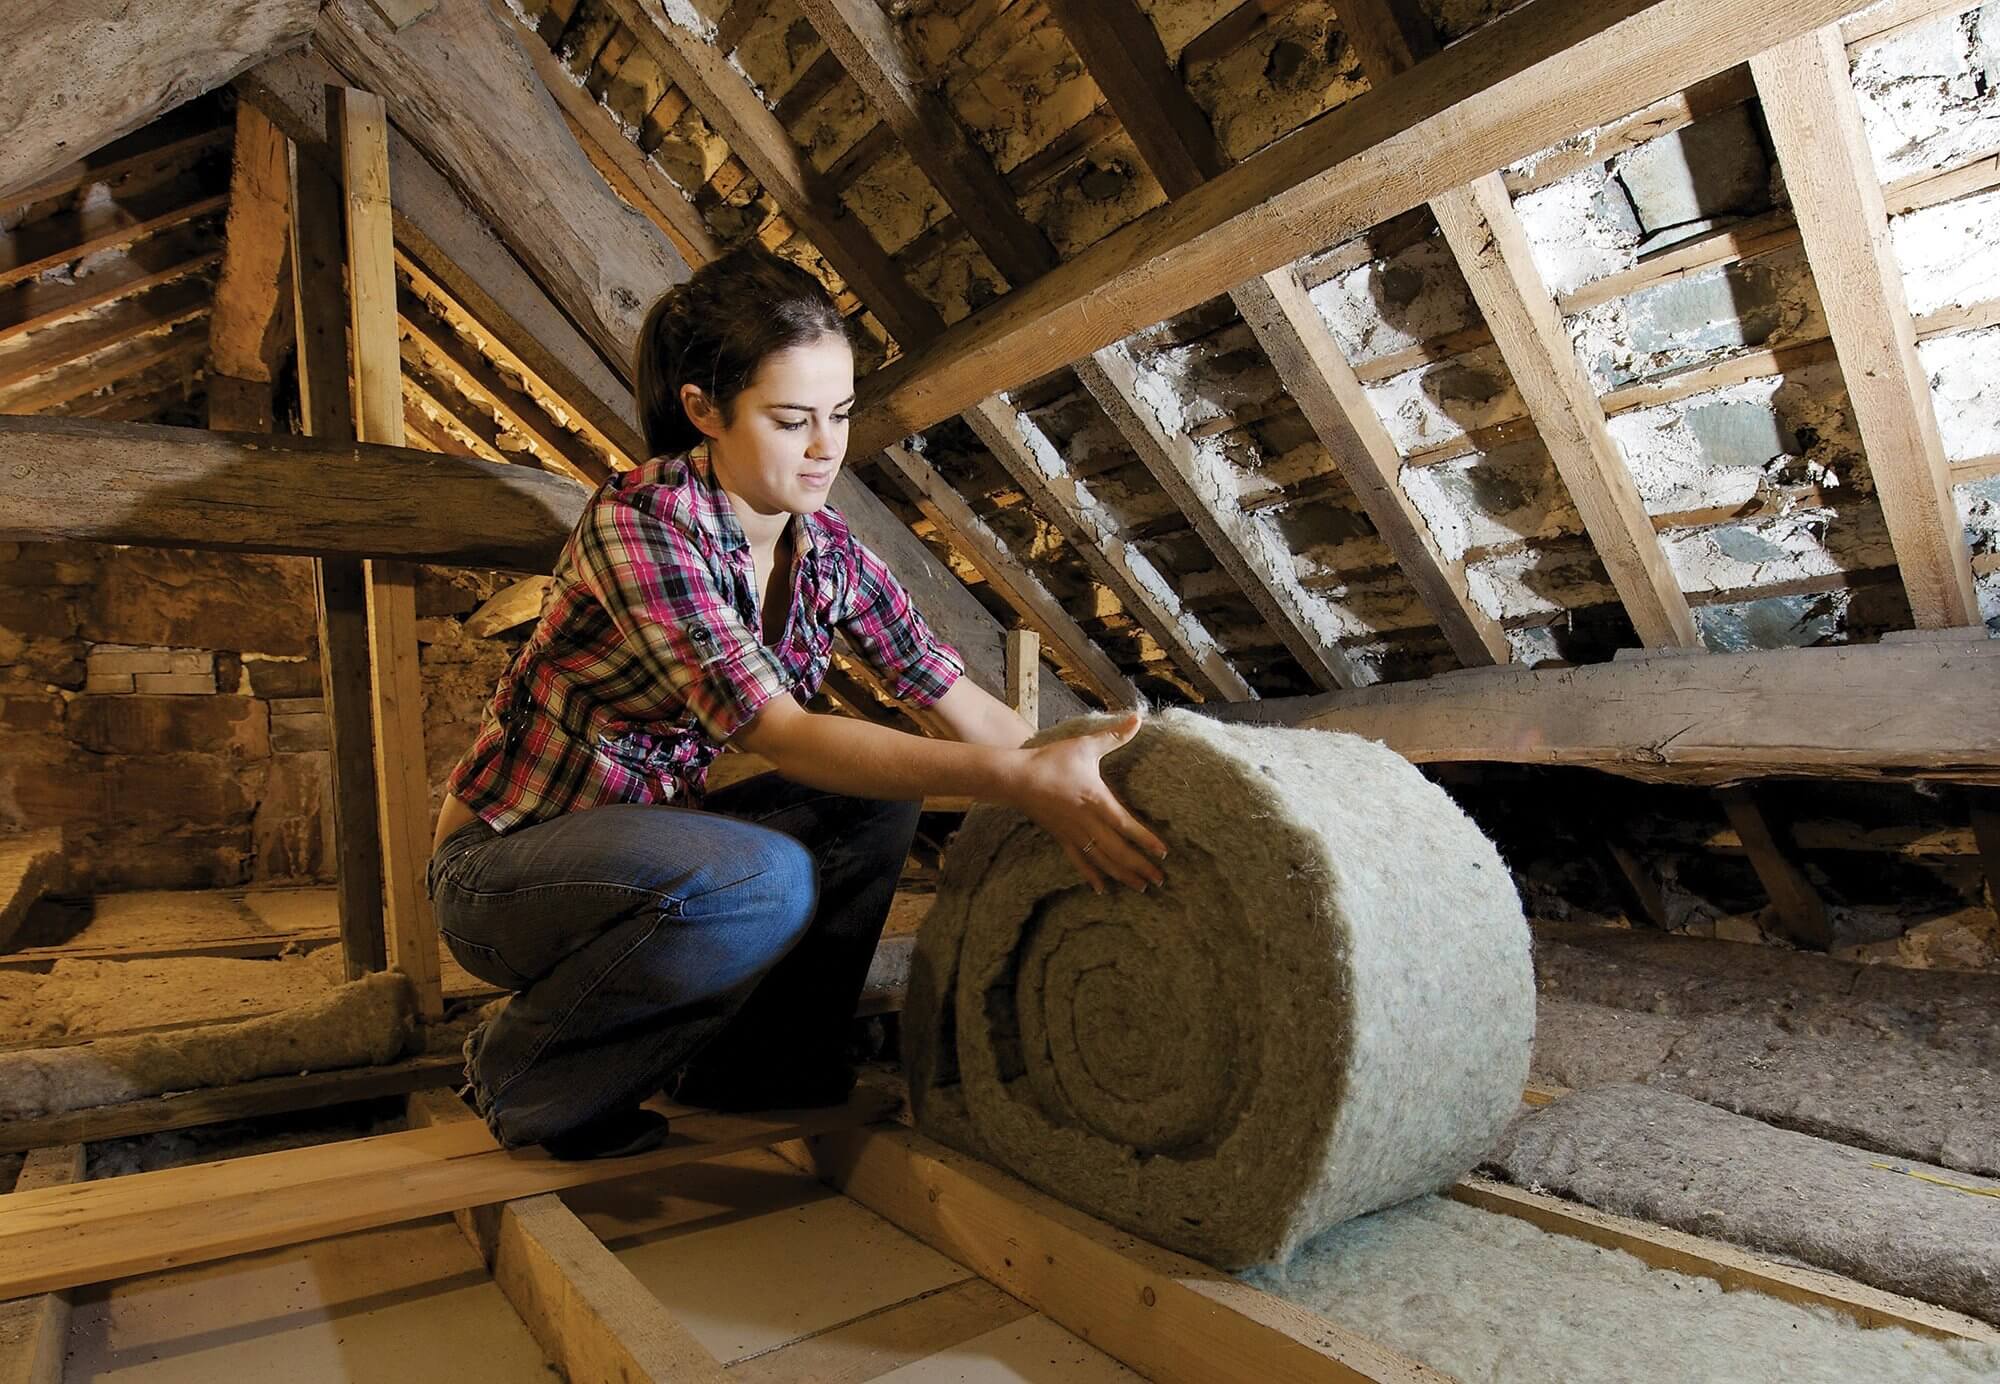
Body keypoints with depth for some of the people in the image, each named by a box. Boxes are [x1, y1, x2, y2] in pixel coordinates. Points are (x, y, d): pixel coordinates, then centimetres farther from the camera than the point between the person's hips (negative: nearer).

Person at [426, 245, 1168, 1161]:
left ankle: (764, 1061, 5)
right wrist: (1017, 781, -40)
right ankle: (525, 1072, -5)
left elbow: (960, 700, -4)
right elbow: (776, 733, -34)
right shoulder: (638, 520, -25)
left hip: (649, 831, 7)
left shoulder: (828, 552, -5)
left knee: (879, 793, -9)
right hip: (504, 861, -6)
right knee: (764, 885, -32)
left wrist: (1073, 783, -13)